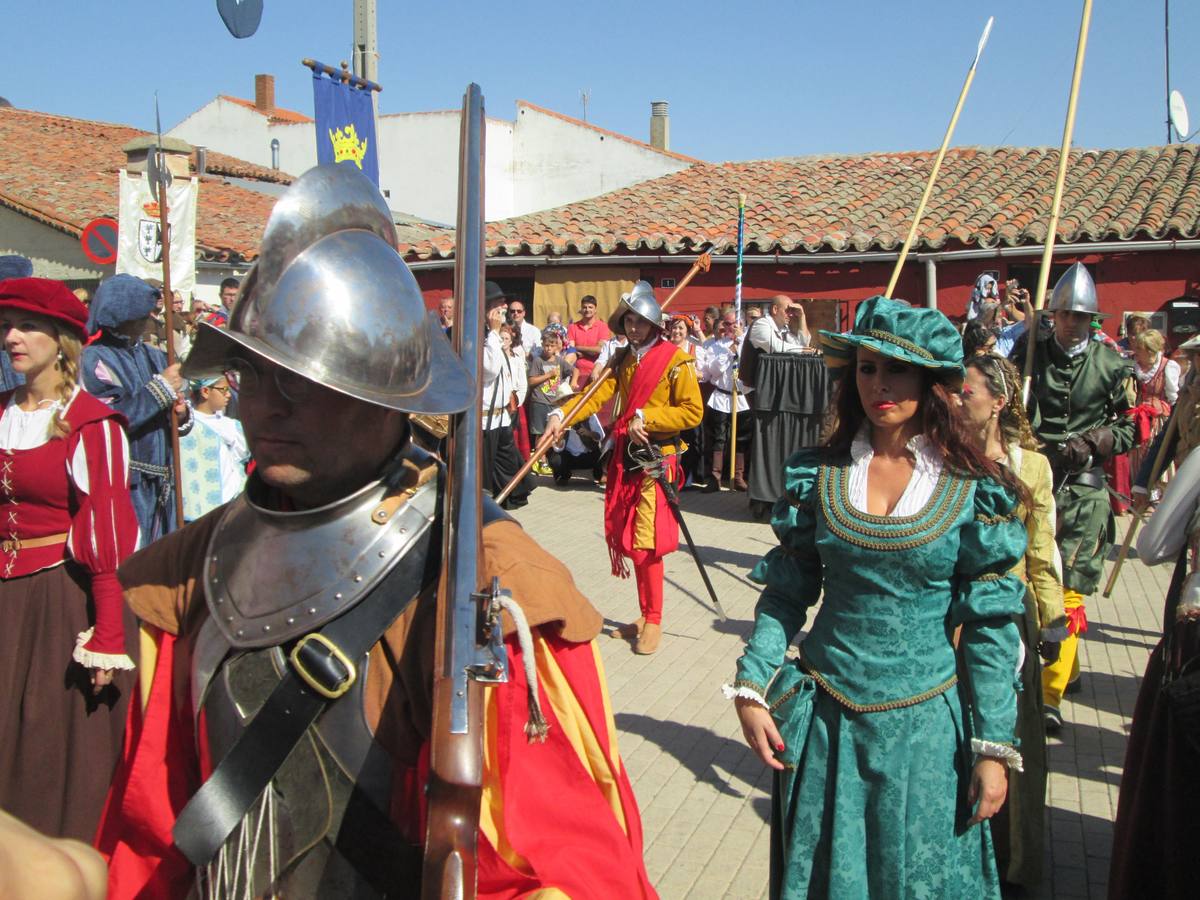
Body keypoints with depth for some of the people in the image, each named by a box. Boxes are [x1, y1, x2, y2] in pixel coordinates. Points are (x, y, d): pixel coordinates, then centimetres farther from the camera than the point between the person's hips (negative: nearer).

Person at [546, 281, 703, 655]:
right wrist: (561, 415, -17)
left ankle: (653, 621, 6)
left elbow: (692, 412, -12)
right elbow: (598, 393, -1)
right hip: (625, 458, 7)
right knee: (628, 539, 10)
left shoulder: (676, 361, -8)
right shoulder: (623, 359, 12)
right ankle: (645, 615, 23)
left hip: (656, 460, -7)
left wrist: (646, 417, -17)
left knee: (647, 544, -8)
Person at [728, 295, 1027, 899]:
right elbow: (785, 594, 2)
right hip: (825, 717, 2)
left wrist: (994, 748, -6)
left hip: (923, 720, -1)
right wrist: (750, 687, -8)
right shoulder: (819, 475, -2)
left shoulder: (973, 489, -7)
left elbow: (991, 626, -5)